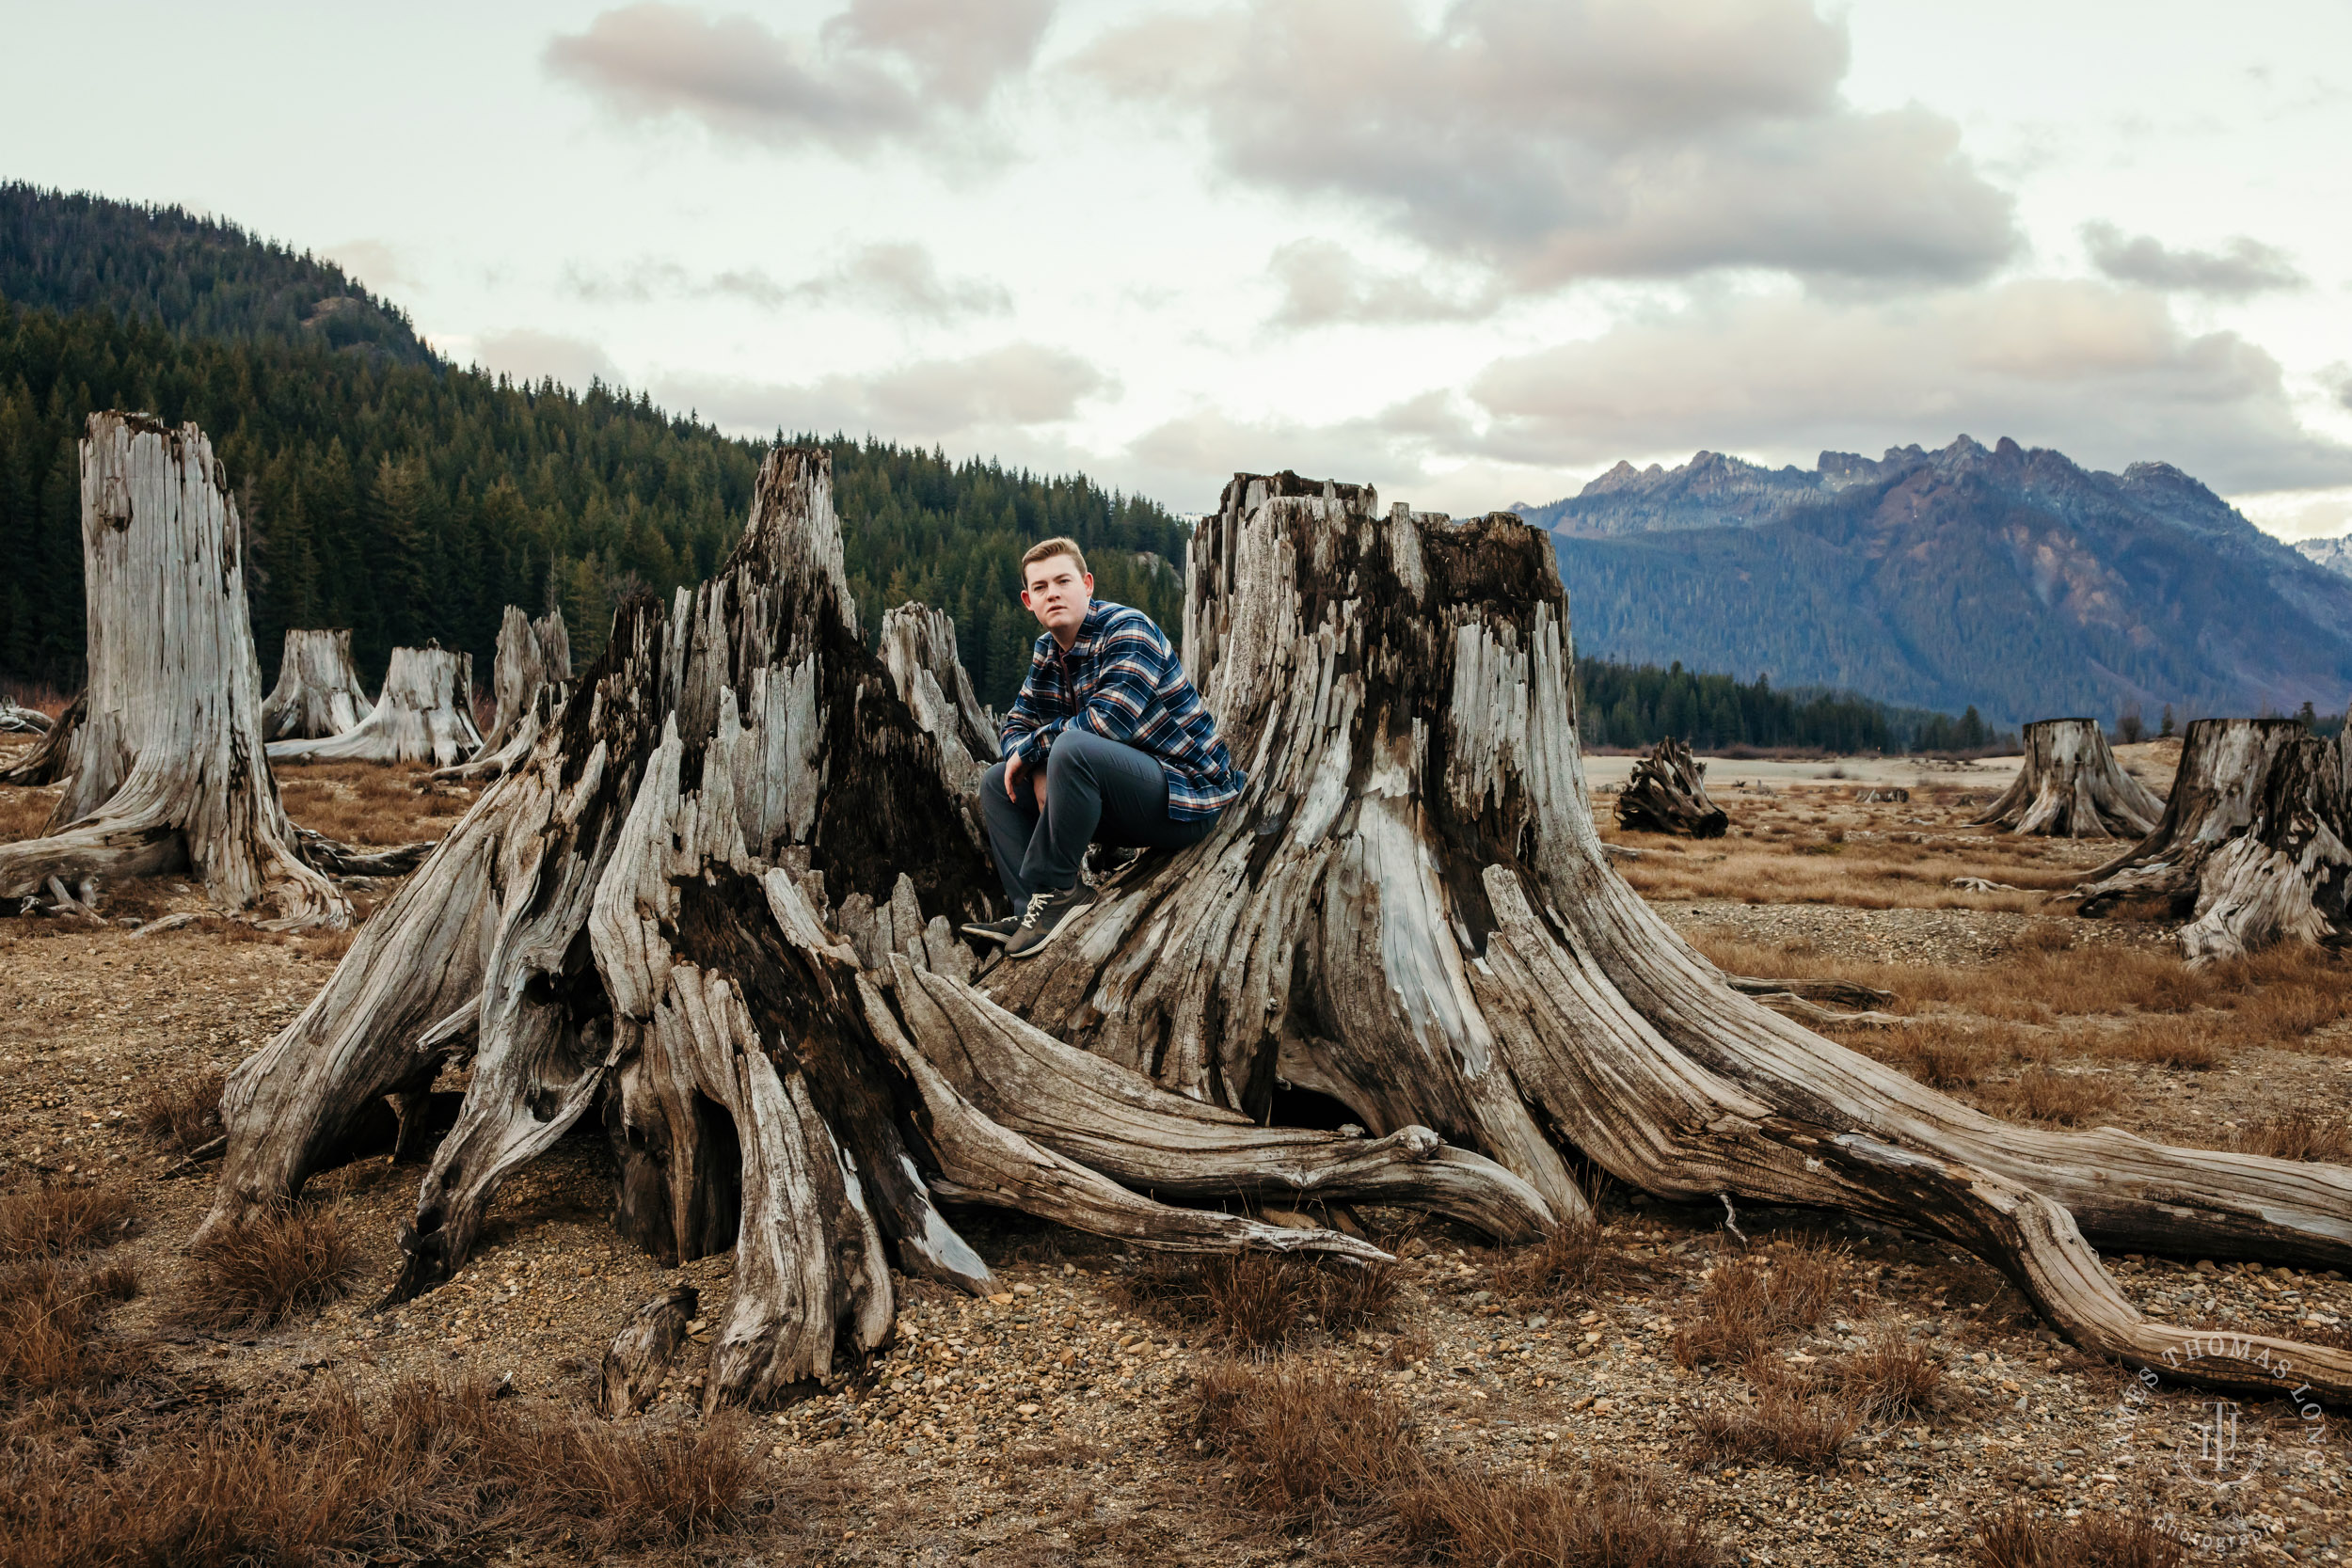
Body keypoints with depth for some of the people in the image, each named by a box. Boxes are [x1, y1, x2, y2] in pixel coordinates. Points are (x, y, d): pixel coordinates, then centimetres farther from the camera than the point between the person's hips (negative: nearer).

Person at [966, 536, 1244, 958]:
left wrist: (1031, 748, -15)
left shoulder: (1129, 631, -16)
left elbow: (1107, 721, -28)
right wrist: (1038, 772, -10)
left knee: (1073, 748, -34)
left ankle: (1055, 888, -20)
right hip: (1125, 806, 9)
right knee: (996, 785, 6)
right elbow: (1017, 725, 13)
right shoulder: (1047, 650, 10)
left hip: (1186, 802, -9)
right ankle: (1030, 913, -12)